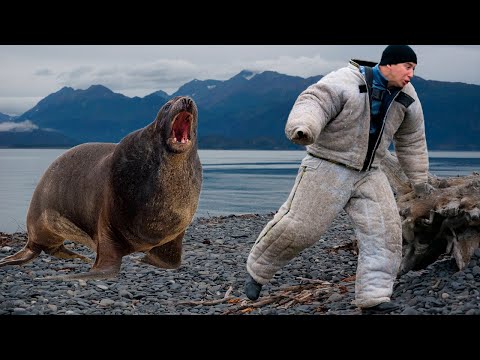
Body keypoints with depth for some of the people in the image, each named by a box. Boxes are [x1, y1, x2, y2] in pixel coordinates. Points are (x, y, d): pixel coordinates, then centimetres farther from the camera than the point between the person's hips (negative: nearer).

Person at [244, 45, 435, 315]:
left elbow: (411, 140, 15)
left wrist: (419, 179, 22)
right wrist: (303, 129, -52)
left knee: (384, 231, -10)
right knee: (298, 227, -6)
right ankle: (258, 269, 18)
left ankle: (373, 300, -7)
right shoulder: (347, 81, -17)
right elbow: (313, 104, -29)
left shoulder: (406, 96, 2)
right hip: (328, 168, -5)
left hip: (367, 175, 6)